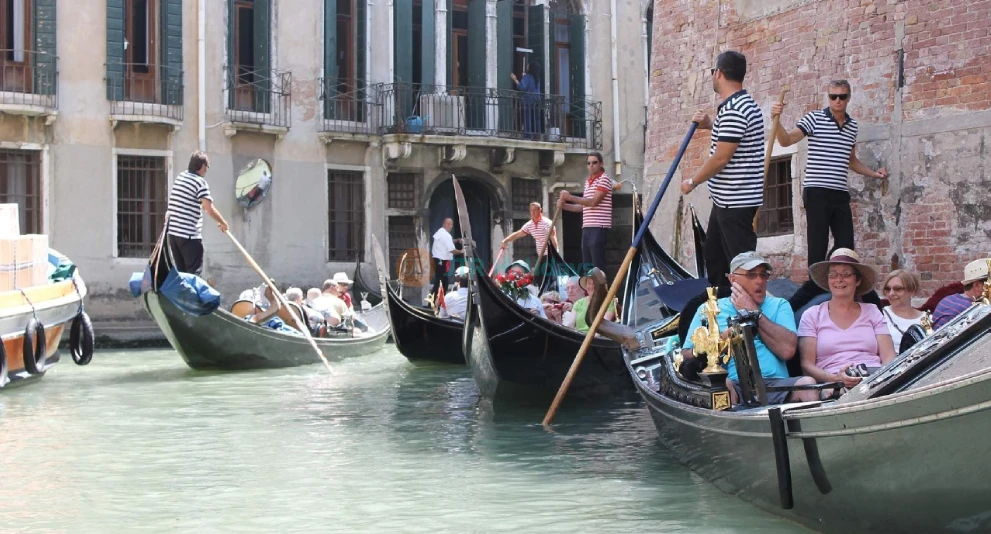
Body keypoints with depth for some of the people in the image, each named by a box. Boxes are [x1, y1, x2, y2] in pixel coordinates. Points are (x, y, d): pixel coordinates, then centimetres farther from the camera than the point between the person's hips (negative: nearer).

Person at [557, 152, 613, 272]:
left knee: (598, 266, -11)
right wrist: (565, 205, 9)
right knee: (587, 266, 7)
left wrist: (570, 197, -14)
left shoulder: (604, 179, -6)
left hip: (599, 228, -8)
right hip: (587, 228, 8)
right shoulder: (588, 181, 19)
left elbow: (593, 202, -16)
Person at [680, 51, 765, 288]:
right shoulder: (743, 103, 13)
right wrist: (710, 125, 16)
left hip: (736, 201, -11)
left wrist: (692, 182, -8)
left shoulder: (733, 110, -20)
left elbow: (721, 158, -22)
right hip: (726, 199, 11)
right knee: (713, 253, 20)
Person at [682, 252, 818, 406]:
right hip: (733, 385, -1)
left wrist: (753, 312, 4)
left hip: (775, 384, 1)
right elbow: (686, 356, 10)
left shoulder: (779, 305, 19)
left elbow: (787, 350, 0)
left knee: (807, 383, -31)